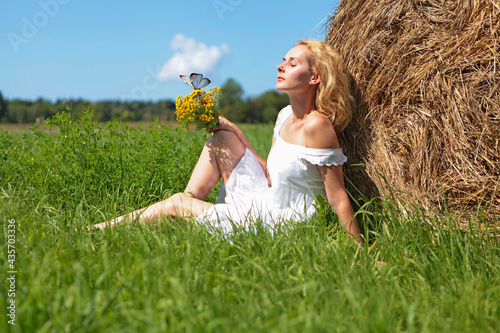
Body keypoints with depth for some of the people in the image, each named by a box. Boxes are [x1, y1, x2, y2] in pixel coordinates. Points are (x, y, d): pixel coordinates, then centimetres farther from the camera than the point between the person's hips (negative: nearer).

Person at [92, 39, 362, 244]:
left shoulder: (317, 125, -20)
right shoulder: (285, 115, 6)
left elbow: (338, 197, -19)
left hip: (282, 224, -8)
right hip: (264, 201, 8)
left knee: (175, 204, -6)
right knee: (222, 132, 5)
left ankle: (97, 231, 11)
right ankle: (190, 201, 5)